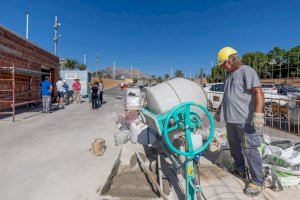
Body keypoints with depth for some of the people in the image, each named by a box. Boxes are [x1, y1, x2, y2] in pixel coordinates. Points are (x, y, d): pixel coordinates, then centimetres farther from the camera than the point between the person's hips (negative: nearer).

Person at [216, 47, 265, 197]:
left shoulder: (247, 71, -8)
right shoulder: (229, 75, 18)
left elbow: (259, 93, -18)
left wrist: (258, 114, -26)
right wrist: (220, 111, 28)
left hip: (245, 119, -9)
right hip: (231, 118, 9)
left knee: (249, 149, -3)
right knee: (234, 145, 17)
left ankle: (257, 181, 12)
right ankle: (240, 169, 36)